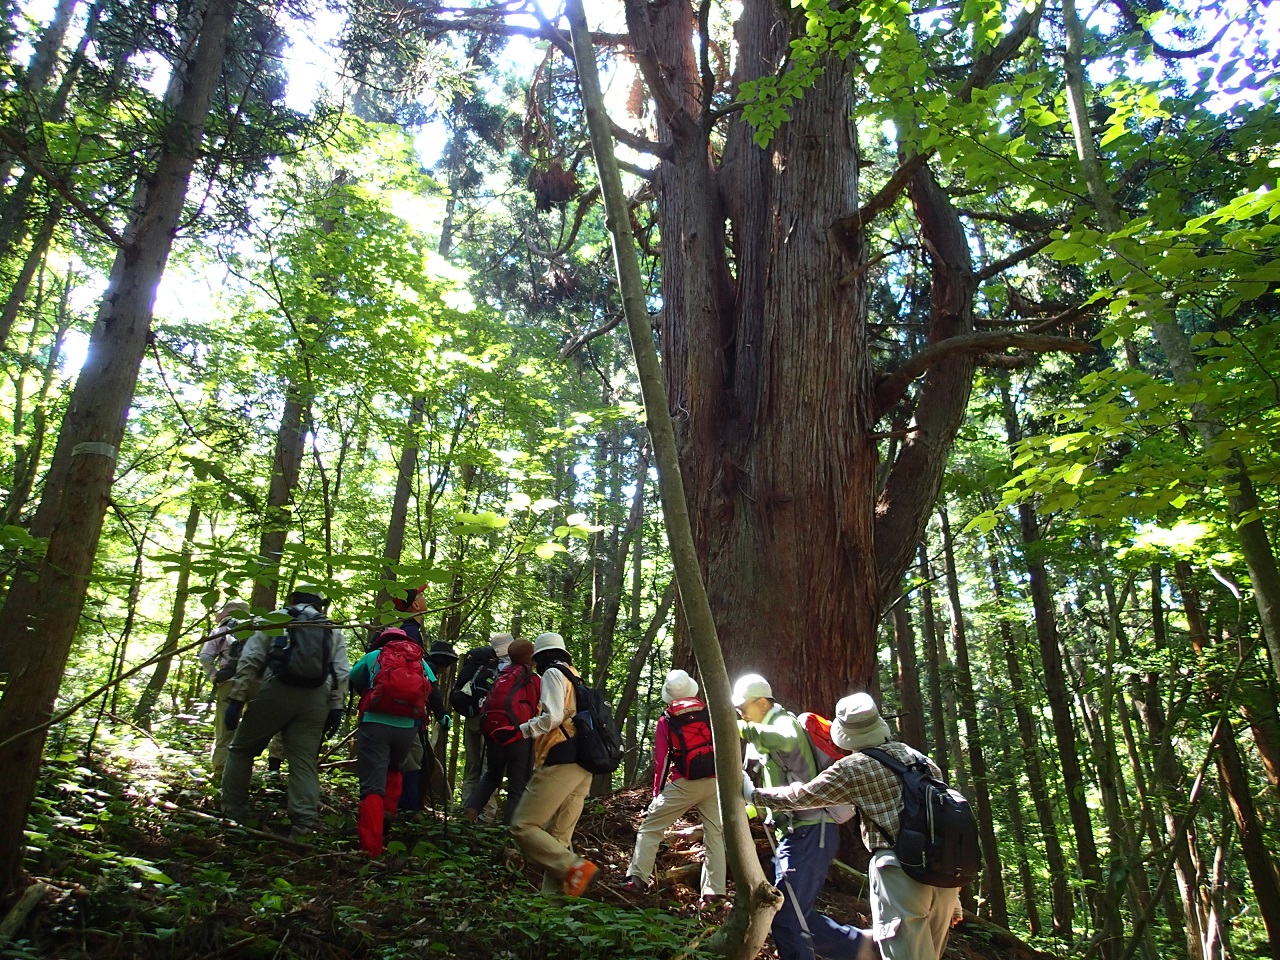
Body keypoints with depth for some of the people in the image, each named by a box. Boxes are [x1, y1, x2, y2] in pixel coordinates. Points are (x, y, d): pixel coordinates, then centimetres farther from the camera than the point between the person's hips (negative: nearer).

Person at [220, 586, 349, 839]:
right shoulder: (333, 630, 21)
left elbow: (250, 659, 4)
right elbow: (342, 672, 8)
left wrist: (236, 699, 3)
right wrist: (336, 708, 6)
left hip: (276, 692, -2)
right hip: (316, 701, 2)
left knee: (241, 750, 17)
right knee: (305, 763, 3)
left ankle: (232, 815, 18)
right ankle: (303, 828, -5)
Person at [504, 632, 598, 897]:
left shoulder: (553, 673, -2)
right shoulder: (577, 678, 23)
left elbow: (553, 716, -16)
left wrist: (518, 732, -11)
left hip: (560, 763, -9)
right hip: (583, 766, 9)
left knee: (523, 826, -6)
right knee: (559, 837, 9)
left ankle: (576, 868, -17)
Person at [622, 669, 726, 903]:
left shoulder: (666, 721, 1)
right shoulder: (710, 712, 4)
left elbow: (661, 760, 3)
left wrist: (657, 792, 11)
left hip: (684, 784, -2)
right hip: (714, 781, 2)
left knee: (651, 827, 8)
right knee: (715, 834, 10)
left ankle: (636, 878, 3)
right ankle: (714, 890, 6)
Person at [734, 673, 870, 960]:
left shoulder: (785, 721, -10)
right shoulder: (770, 731, 20)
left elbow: (785, 741, -38)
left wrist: (741, 728, -36)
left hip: (809, 832, -10)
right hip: (795, 832, 10)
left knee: (785, 915, -12)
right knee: (796, 914, 14)